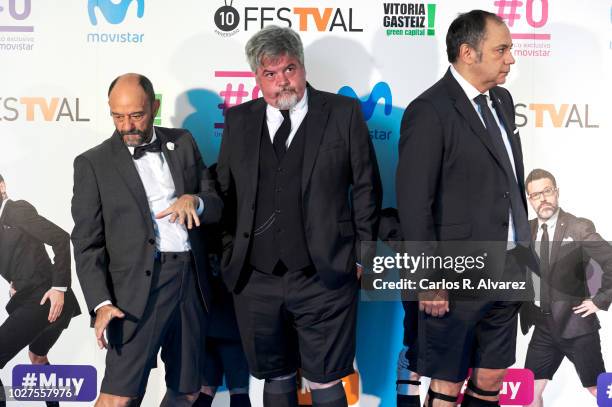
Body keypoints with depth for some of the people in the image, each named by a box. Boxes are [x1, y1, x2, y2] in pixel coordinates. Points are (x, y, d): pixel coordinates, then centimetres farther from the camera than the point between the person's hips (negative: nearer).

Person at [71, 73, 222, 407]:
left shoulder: (183, 143, 11)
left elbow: (217, 205, 12)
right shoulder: (93, 163, 0)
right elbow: (87, 243, -3)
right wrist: (101, 302, -15)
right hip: (140, 285, -4)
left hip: (191, 281, 4)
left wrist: (195, 201, -12)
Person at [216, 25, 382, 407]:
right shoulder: (239, 120, 8)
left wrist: (362, 257, 0)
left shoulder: (343, 113, -1)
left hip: (324, 279, -3)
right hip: (255, 280, 3)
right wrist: (229, 256, 9)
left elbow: (366, 189, 1)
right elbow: (225, 192, 13)